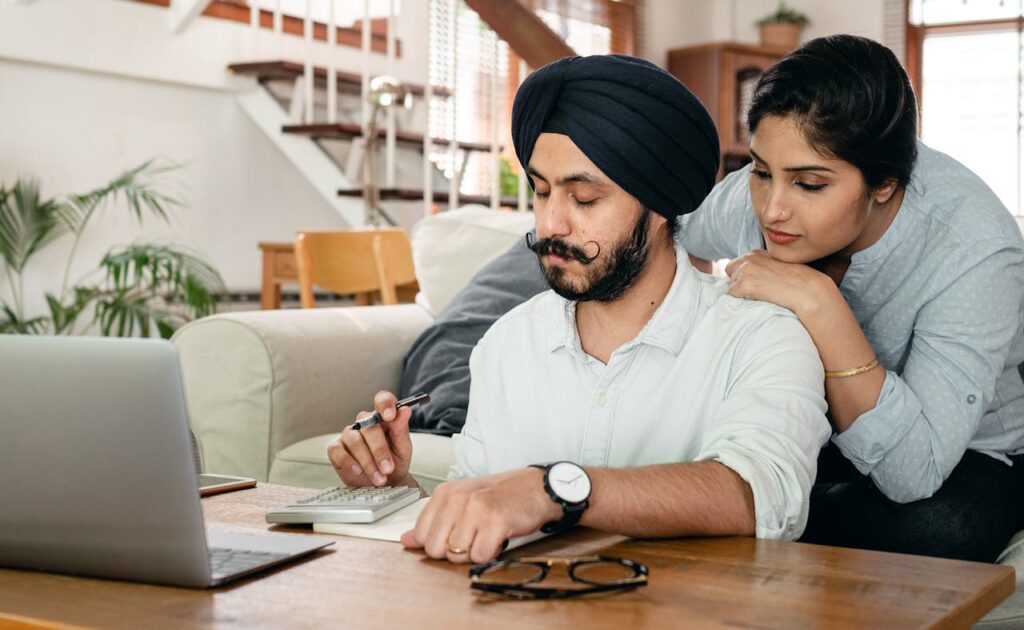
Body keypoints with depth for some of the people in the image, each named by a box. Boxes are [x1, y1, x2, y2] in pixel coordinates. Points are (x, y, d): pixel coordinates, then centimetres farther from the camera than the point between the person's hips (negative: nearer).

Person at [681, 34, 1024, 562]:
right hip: (806, 438, 3)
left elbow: (913, 473, -38)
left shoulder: (975, 251, -30)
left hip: (963, 459, -2)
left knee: (938, 526, -37)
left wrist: (818, 301, -43)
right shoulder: (748, 201, -19)